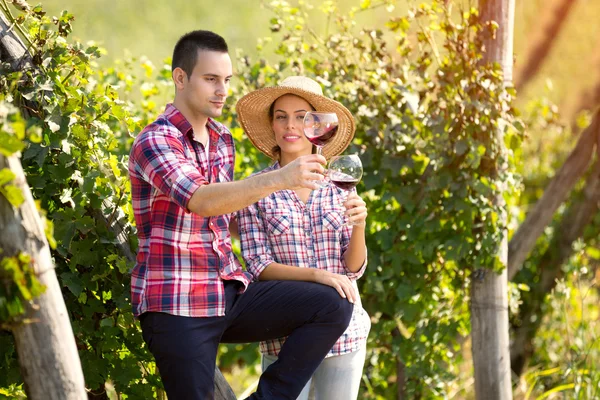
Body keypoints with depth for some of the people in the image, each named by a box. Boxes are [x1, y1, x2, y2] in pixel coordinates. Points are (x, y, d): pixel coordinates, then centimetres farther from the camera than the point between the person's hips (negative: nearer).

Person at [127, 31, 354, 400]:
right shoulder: (155, 141, -11)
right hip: (176, 304, -6)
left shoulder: (223, 140, 13)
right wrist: (278, 180, -41)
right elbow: (199, 201, -29)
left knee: (333, 306, -9)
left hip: (230, 292, 6)